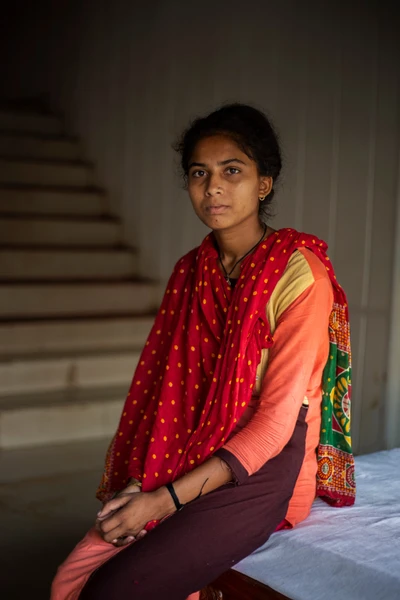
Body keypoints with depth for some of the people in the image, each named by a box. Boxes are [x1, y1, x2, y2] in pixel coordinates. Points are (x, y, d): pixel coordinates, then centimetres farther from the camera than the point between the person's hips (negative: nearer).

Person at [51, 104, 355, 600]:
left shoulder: (300, 275, -12)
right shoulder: (190, 271, 9)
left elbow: (277, 420, -16)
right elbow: (165, 390, 8)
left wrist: (167, 499, -19)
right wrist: (136, 483, -8)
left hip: (265, 472, -5)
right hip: (190, 461, 6)